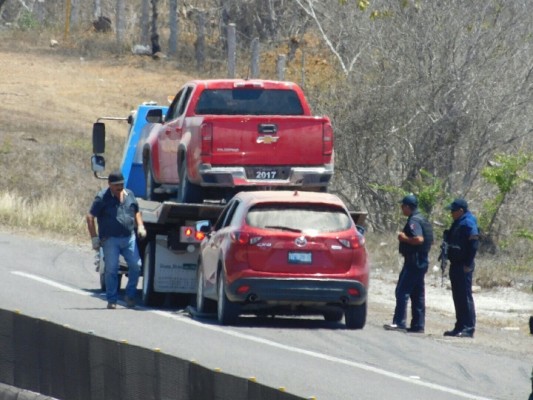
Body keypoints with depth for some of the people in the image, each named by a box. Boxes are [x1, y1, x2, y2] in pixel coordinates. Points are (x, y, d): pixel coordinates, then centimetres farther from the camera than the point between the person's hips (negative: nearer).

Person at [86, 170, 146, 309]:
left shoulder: (129, 195, 12)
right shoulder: (102, 198, -4)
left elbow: (136, 212, 25)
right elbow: (90, 217, -6)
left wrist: (140, 226, 7)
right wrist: (94, 238, -11)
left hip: (129, 238, 4)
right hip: (110, 239, -4)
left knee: (136, 265, -4)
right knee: (111, 270, -5)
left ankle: (130, 296, 11)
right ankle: (112, 300, 4)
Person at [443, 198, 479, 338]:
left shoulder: (468, 224, -14)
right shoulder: (457, 223, 16)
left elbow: (473, 245, -20)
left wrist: (467, 265, -21)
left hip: (463, 267, -10)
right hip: (456, 264, 10)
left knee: (465, 296, -9)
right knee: (458, 296, 13)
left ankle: (469, 328, -8)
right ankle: (460, 327, 18)